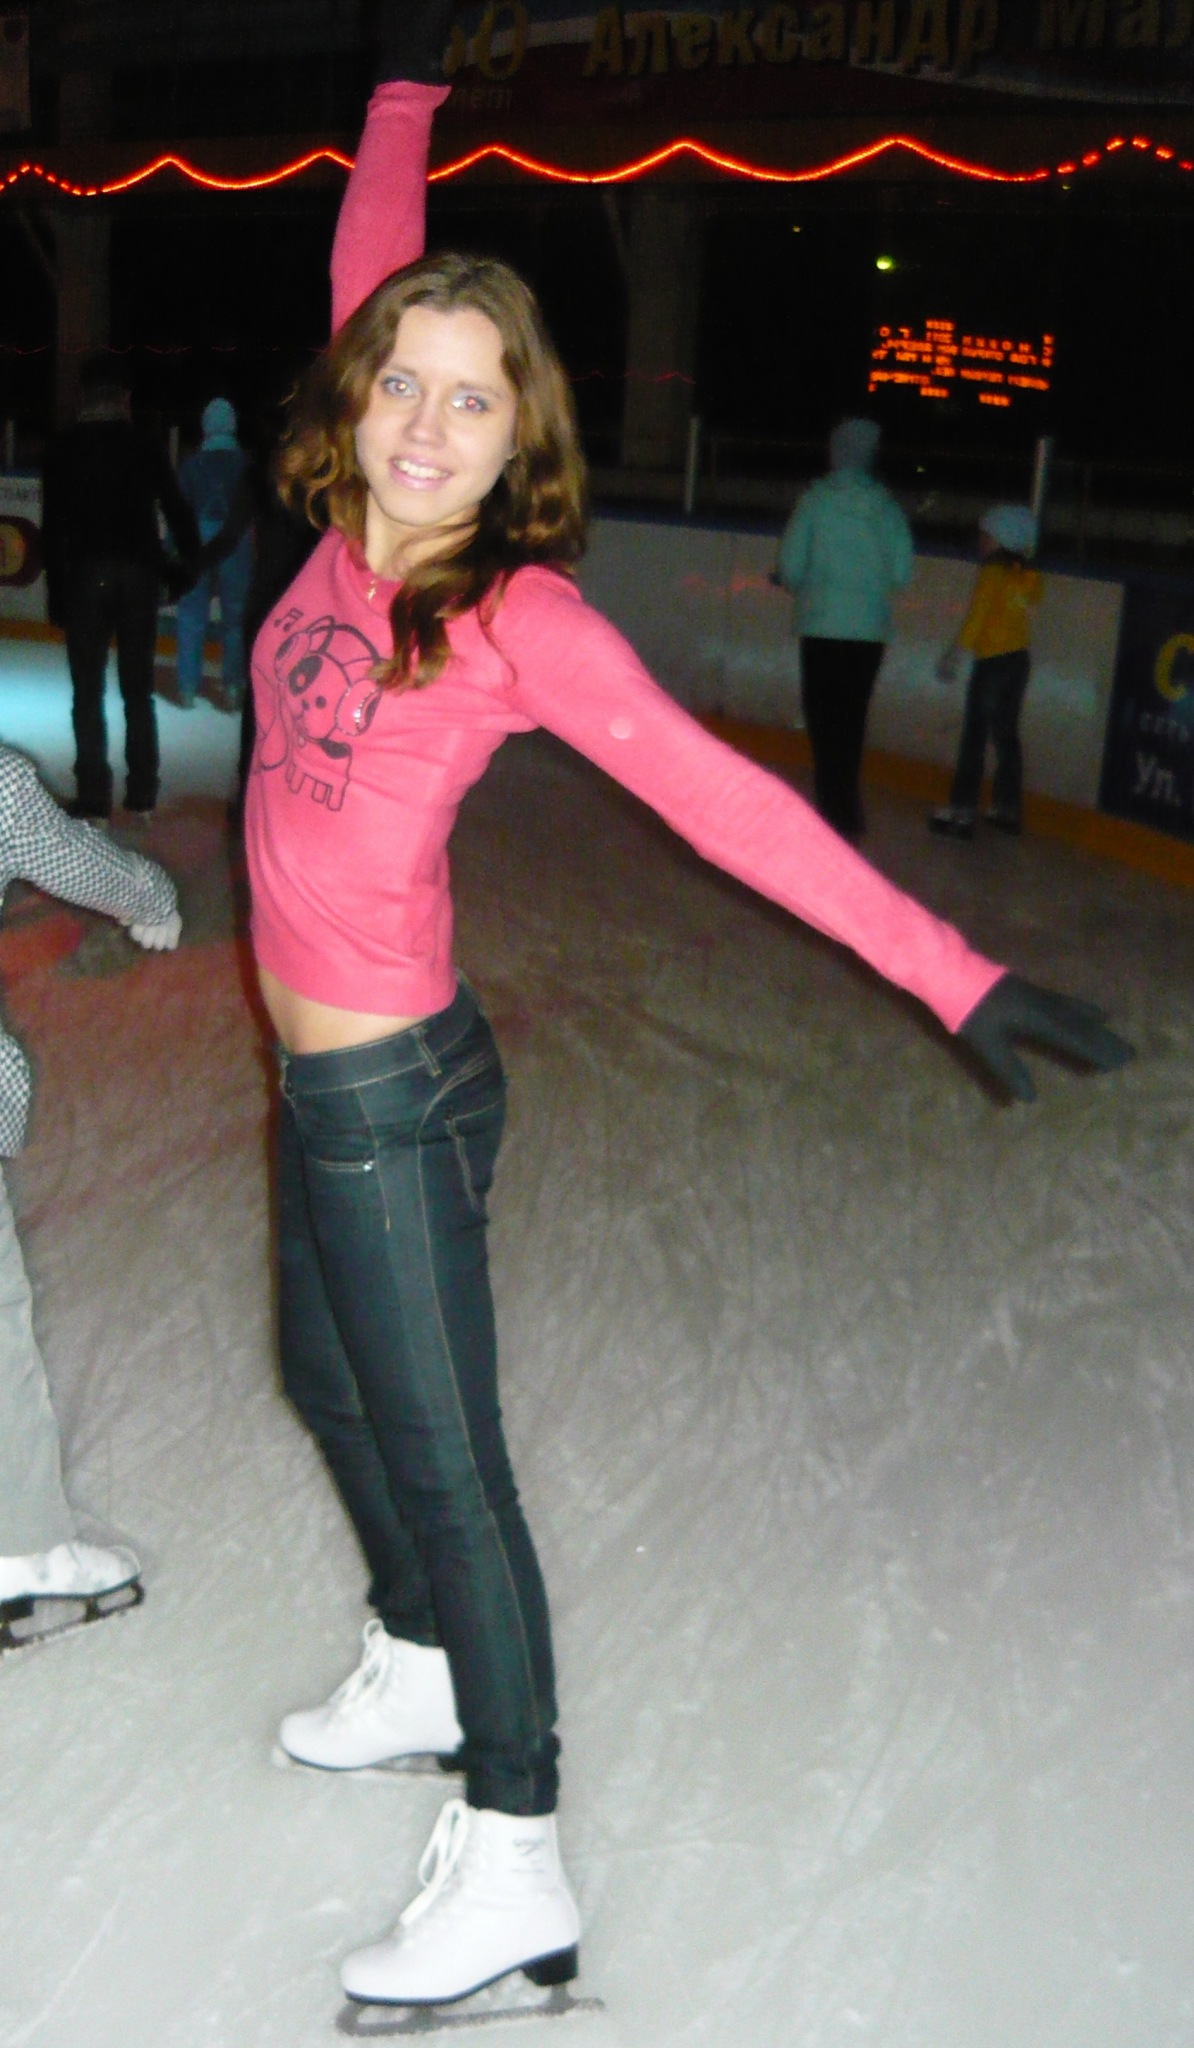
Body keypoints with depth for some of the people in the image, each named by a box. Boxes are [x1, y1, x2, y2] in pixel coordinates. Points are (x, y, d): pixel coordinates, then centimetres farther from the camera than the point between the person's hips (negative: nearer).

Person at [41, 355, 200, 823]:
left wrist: (56, 588, -1)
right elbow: (178, 512, 3)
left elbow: (54, 525, -4)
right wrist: (188, 565, 14)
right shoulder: (145, 447, 4)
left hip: (86, 574, -2)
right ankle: (142, 794, 10)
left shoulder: (64, 448, 0)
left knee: (88, 692, 2)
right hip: (139, 574, 2)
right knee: (139, 691, 9)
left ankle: (94, 798, -2)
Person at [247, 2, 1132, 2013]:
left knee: (440, 1457, 0)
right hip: (321, 1076, 8)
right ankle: (417, 1670, 48)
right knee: (327, 1374, 25)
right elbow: (367, 283, 14)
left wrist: (953, 973, -31)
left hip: (393, 1090, -8)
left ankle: (510, 1870, 15)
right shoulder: (355, 528, -1)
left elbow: (717, 793, -25)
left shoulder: (518, 611, -19)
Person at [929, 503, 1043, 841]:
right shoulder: (1030, 578, 7)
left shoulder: (994, 572, -11)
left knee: (974, 736, -5)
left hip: (992, 661, -7)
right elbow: (1025, 619, 9)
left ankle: (962, 812, -8)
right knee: (1006, 734, 14)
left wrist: (954, 654, -8)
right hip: (1020, 659, 7)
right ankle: (1007, 807, 19)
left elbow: (977, 616, -12)